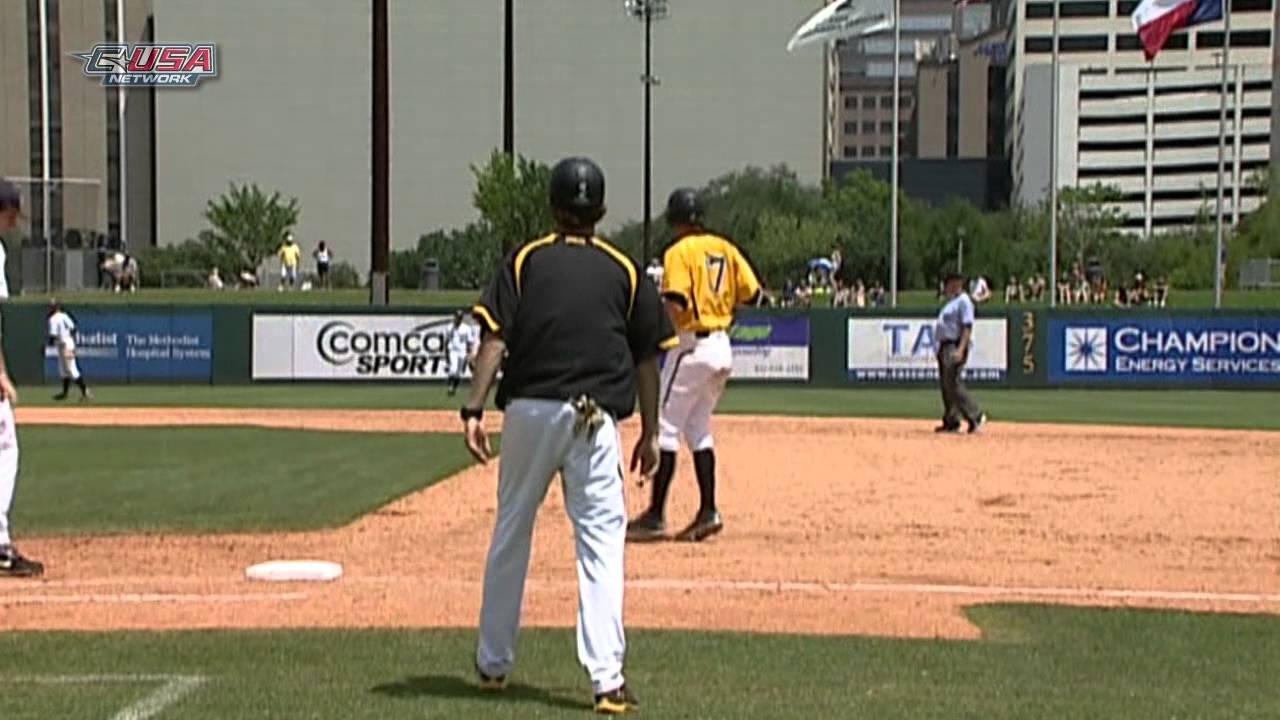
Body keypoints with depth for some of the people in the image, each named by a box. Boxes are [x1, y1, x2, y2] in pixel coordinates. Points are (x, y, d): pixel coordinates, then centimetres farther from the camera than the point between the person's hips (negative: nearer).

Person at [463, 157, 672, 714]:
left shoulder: (524, 262, 5)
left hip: (528, 412, 1)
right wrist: (650, 432, 14)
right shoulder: (625, 271, 8)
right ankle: (607, 679, -11)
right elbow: (646, 359, 7)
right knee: (601, 543, -3)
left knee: (510, 536, 15)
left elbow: (494, 339, -6)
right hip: (595, 421, -1)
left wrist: (474, 409, -8)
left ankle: (493, 664, 26)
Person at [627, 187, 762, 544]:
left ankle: (655, 516, -2)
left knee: (666, 427, -2)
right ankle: (708, 511, 12)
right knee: (698, 428, 16)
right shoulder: (725, 248, 10)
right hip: (722, 347, 7)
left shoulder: (680, 252, -10)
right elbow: (751, 293, 9)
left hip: (693, 346, -7)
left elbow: (676, 304, -22)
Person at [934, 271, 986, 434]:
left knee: (954, 384, -13)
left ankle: (976, 416, -7)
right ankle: (951, 422, 14)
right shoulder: (951, 302, 19)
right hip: (945, 346, 10)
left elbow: (967, 326, -19)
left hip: (955, 347, -10)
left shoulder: (963, 301, -11)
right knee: (945, 385, 10)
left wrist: (960, 349, -28)